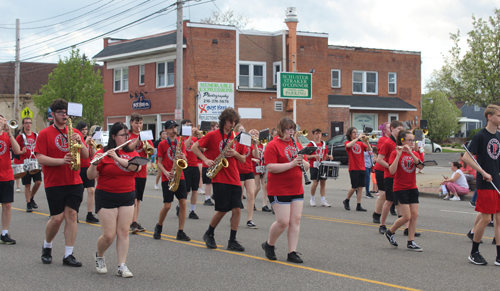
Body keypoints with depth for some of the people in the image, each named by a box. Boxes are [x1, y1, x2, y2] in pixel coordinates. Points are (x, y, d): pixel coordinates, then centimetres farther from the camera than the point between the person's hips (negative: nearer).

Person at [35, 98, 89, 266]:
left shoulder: (75, 132, 11)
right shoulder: (45, 134, 0)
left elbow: (86, 156, 7)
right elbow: (40, 158, -9)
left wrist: (79, 142, -12)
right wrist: (61, 161, -21)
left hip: (74, 182, 3)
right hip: (54, 183, -3)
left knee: (71, 215, -2)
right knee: (57, 218, -4)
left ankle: (68, 255, 2)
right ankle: (47, 246, 23)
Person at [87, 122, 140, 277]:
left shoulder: (131, 152, 7)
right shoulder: (103, 153, -5)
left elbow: (137, 167, -13)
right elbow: (91, 176, -9)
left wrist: (118, 158, -23)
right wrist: (94, 163, -28)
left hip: (127, 197, 4)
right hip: (106, 198, -3)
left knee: (123, 232, 0)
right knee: (109, 235, -4)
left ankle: (122, 266, 5)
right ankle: (99, 256, 24)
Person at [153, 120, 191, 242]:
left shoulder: (180, 143, 10)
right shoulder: (162, 144, 1)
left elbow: (185, 162, 8)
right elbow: (159, 163, 0)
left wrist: (183, 159, -15)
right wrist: (166, 172, -16)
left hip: (180, 177, 3)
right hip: (167, 178, -3)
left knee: (183, 202, -6)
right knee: (167, 205, -6)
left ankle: (181, 232, 1)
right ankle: (158, 227, 19)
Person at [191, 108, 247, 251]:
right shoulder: (213, 135, -1)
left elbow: (243, 160, 14)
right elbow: (194, 147, 2)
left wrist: (235, 153, -7)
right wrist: (206, 160, -9)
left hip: (235, 179, 4)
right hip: (220, 179, -4)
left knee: (237, 209, -3)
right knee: (222, 210, -3)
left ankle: (232, 241, 7)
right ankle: (209, 234, 20)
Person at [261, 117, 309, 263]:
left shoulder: (297, 145, 14)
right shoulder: (273, 145, -8)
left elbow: (306, 167, 14)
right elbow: (271, 167, -18)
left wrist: (302, 161, -9)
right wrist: (292, 164, -24)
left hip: (297, 190, 7)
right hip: (279, 190, -6)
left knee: (296, 220, 1)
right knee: (283, 221, -8)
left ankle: (292, 253, 7)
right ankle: (269, 245, 16)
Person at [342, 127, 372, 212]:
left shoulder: (361, 143, 12)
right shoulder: (347, 143, 1)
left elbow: (369, 149, 1)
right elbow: (349, 145, -24)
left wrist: (366, 141, -13)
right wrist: (358, 138, -22)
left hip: (361, 168, 4)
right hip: (353, 169, -4)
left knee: (360, 187, 1)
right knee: (354, 187, -4)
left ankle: (358, 206, 5)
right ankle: (346, 201, 20)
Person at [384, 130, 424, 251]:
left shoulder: (414, 154, 9)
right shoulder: (395, 153, -6)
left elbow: (420, 166, -11)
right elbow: (392, 171, -20)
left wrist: (410, 153, -19)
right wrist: (398, 155, -25)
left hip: (412, 188, 5)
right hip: (400, 188, -5)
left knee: (414, 215, -1)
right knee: (407, 216, -9)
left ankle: (411, 242, 6)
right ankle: (390, 232, 14)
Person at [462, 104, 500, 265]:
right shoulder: (480, 136, -9)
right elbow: (466, 157, -14)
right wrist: (483, 173, -16)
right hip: (485, 184, -7)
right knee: (486, 219, -4)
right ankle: (474, 253, 13)